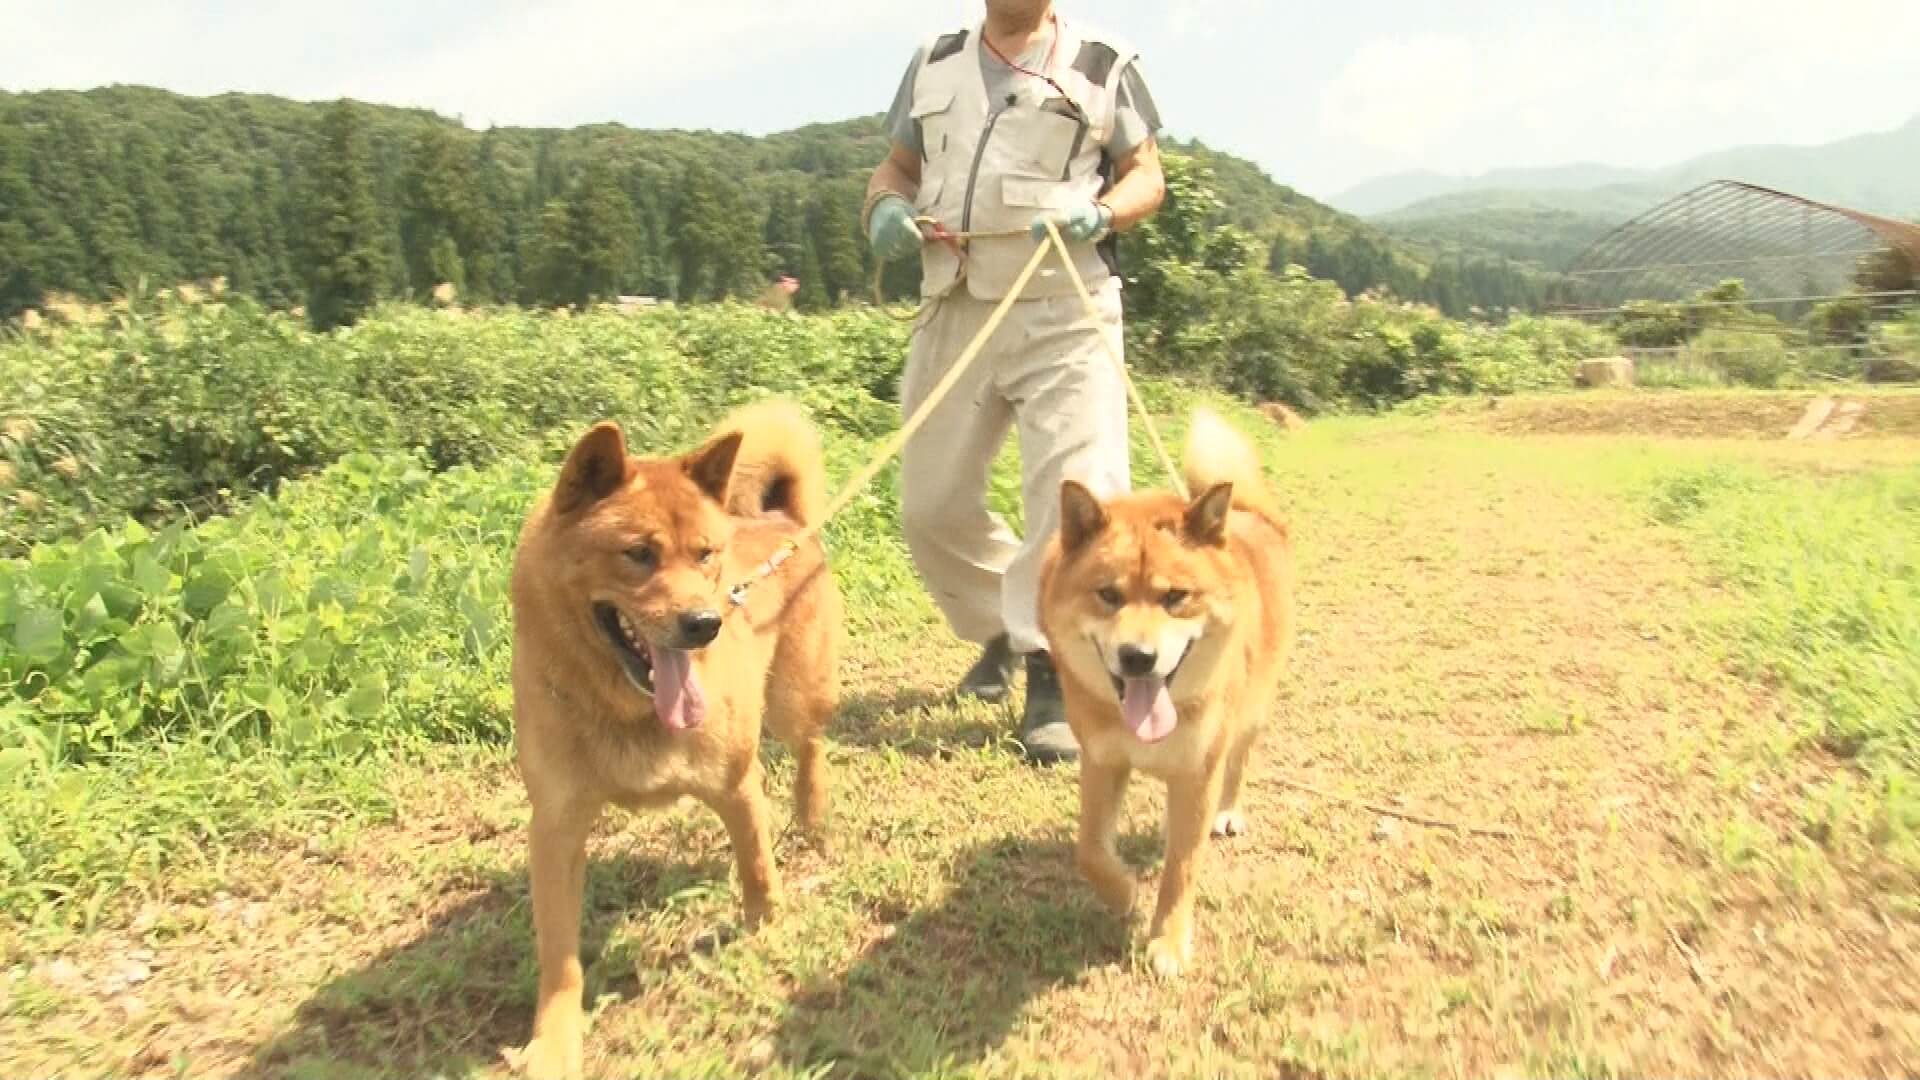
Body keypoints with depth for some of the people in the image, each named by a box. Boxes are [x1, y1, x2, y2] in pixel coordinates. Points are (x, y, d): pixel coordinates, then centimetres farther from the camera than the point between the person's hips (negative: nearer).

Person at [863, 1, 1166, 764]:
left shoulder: (1101, 64, 7)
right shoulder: (933, 65, 17)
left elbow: (1147, 175, 9)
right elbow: (896, 166, 21)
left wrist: (1101, 212, -14)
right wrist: (885, 207, -3)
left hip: (1065, 315, -3)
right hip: (954, 313, 4)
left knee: (1079, 492, -17)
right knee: (930, 505, 5)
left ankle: (1052, 673, -3)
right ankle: (1003, 627, 29)